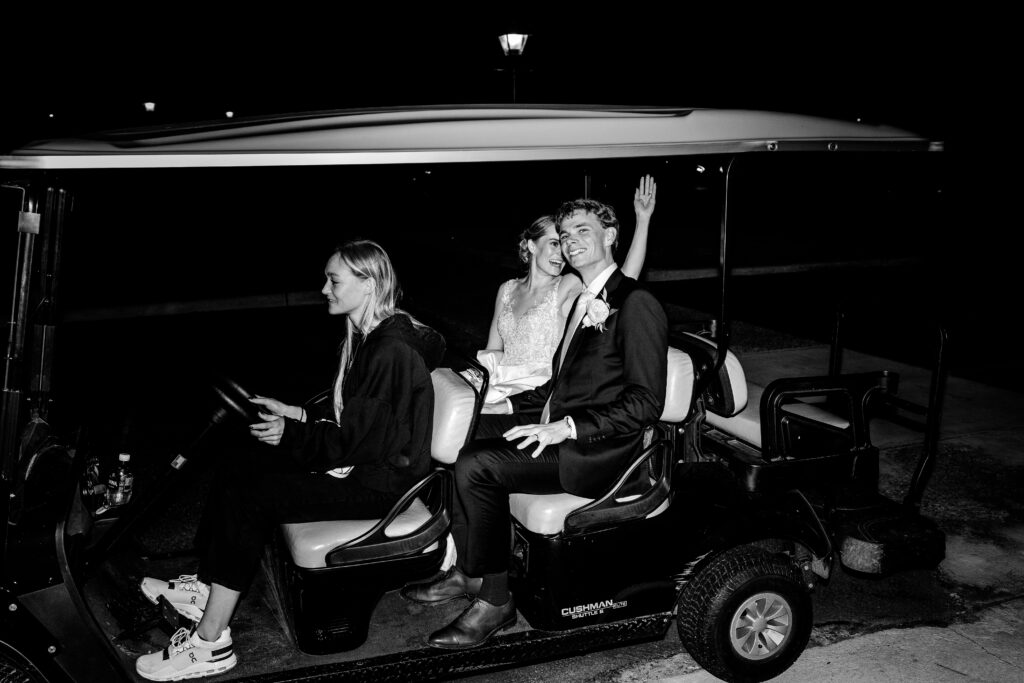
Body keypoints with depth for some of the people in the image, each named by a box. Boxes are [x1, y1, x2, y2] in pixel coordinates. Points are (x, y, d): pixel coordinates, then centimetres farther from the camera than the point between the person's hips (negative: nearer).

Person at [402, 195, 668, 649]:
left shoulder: (635, 305, -12)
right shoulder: (584, 302, 19)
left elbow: (645, 403, -19)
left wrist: (565, 428, -23)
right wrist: (503, 402, 9)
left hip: (597, 451, -10)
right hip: (558, 428, 10)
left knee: (476, 465, -23)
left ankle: (494, 601, -7)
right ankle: (469, 572, 2)